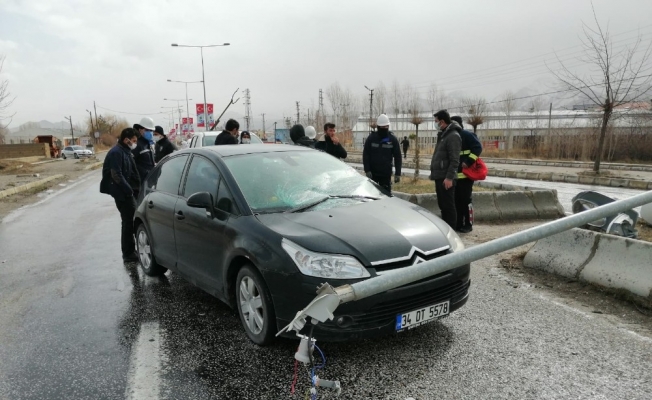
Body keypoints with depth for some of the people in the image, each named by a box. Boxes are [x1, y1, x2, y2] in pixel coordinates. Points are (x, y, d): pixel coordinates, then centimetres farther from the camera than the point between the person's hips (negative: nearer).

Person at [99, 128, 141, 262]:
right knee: (129, 221, -5)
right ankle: (128, 254, 3)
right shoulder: (116, 152, -16)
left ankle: (130, 251, 25)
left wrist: (135, 189, 7)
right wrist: (129, 190, -18)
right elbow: (116, 175, -22)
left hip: (126, 191, 9)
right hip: (122, 192, -9)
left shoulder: (126, 152, 14)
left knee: (130, 220, 14)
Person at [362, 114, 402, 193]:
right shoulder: (371, 138, -1)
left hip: (386, 174, 0)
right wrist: (367, 170, -11)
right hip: (372, 173, 0)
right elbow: (365, 155, -2)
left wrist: (398, 173, -4)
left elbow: (398, 157, 1)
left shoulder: (393, 139, 0)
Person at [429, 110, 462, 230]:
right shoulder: (443, 135, 17)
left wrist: (449, 177, -23)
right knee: (442, 204, 14)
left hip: (446, 178, -10)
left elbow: (454, 160, -19)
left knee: (448, 205, -4)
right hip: (440, 176, 10)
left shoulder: (453, 136, -13)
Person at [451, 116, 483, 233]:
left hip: (465, 174, -8)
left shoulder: (467, 135, -5)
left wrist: (468, 162, -22)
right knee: (457, 200, 10)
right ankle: (459, 223, 18)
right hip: (455, 174, 8)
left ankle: (468, 224, 5)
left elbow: (478, 147, -15)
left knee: (466, 199, -3)